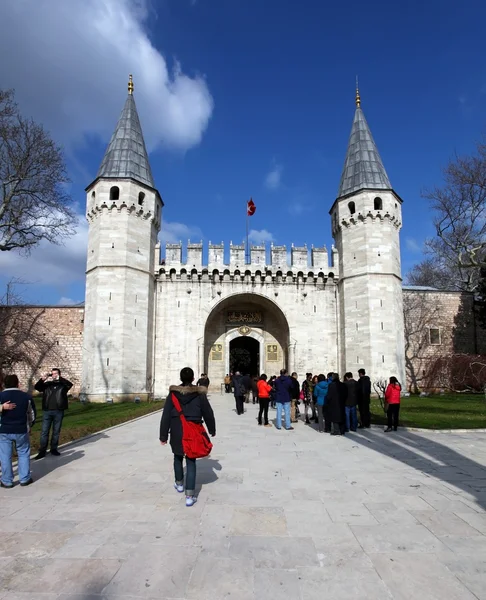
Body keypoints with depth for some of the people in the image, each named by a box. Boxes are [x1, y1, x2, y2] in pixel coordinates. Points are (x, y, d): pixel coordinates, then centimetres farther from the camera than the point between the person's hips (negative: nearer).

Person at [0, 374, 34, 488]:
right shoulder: (26, 396, -1)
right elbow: (30, 414, 9)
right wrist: (29, 426, 21)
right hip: (21, 430, 1)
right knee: (23, 454, 13)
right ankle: (24, 479, 17)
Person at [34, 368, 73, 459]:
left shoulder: (63, 385, 2)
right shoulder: (46, 384, 7)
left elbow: (70, 384, -17)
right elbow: (36, 387, -4)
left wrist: (58, 378, -24)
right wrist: (43, 379, -19)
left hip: (58, 411, -1)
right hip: (47, 411, 1)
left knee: (56, 431, 9)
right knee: (44, 432, 2)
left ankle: (54, 449, 21)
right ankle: (42, 451, 8)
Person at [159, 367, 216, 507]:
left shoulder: (173, 393, -4)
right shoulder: (200, 394, -5)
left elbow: (166, 416, -4)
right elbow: (208, 414, 3)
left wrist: (163, 435, 2)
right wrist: (212, 430, 18)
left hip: (177, 433, 1)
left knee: (178, 458, 24)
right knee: (191, 462, 5)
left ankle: (179, 484, 43)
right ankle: (190, 496, 0)